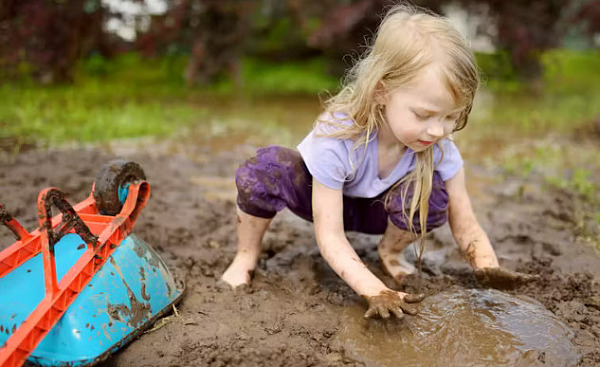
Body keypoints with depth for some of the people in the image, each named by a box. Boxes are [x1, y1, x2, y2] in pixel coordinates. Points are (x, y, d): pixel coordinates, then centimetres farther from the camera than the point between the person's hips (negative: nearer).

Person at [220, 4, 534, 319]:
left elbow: (465, 224, -20)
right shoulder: (335, 137, -38)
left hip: (377, 209, 4)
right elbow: (330, 236, -36)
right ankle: (246, 257, -7)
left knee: (432, 194, -30)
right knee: (264, 168, -36)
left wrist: (489, 268, -41)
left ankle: (389, 253, 3)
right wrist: (375, 291, -48)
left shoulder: (439, 148, -26)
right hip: (322, 196, -3)